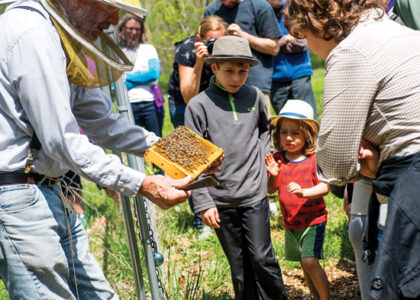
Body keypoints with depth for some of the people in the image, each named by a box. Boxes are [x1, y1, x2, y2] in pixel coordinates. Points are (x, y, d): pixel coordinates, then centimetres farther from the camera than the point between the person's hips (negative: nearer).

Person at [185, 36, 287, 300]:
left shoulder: (255, 97, 3)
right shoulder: (199, 105, -5)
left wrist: (262, 153, 7)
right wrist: (203, 203, -6)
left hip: (255, 193, 1)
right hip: (220, 198, -1)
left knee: (262, 257, 0)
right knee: (239, 265, 9)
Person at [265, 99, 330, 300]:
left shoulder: (314, 159, -11)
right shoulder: (277, 159, 0)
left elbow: (324, 187, -17)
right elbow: (271, 190, 0)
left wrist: (304, 192, -34)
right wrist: (273, 176, -20)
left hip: (313, 220, -5)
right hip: (290, 223, 5)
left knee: (310, 261, -17)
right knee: (304, 265, 15)